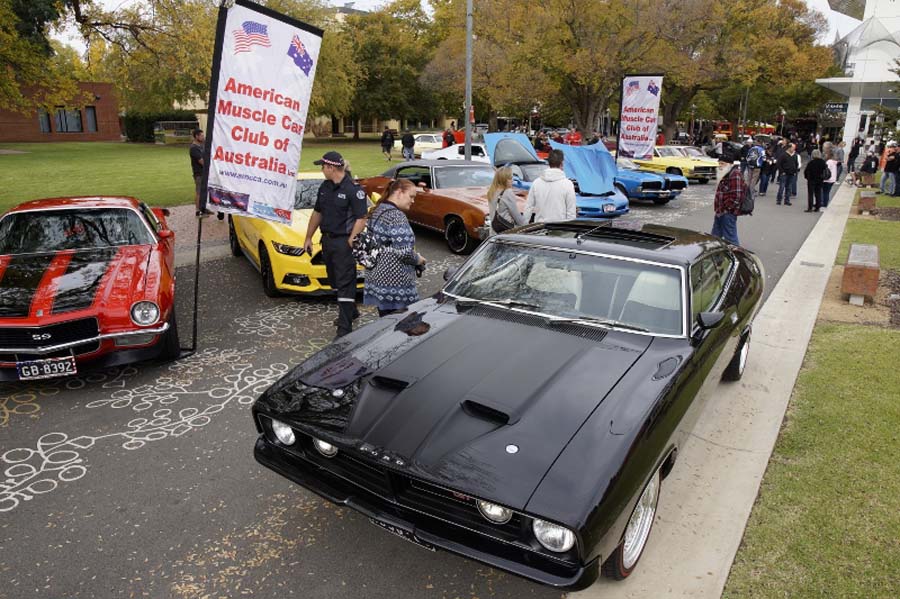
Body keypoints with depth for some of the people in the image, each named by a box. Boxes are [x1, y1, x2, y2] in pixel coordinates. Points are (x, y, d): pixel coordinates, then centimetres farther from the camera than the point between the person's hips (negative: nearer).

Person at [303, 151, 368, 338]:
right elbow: (317, 213, 20)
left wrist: (351, 241, -21)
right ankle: (351, 312, 37)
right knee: (335, 280, 18)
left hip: (343, 241, -9)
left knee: (345, 283, -8)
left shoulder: (353, 189, -14)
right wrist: (308, 238, 20)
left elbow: (361, 219, -15)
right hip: (327, 239, 9)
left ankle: (345, 327, -6)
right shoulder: (325, 187, 12)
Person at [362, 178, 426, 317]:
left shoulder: (377, 212, 12)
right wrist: (419, 259, -2)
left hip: (376, 277, 10)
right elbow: (404, 252, -22)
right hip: (395, 284, -10)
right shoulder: (396, 216, -16)